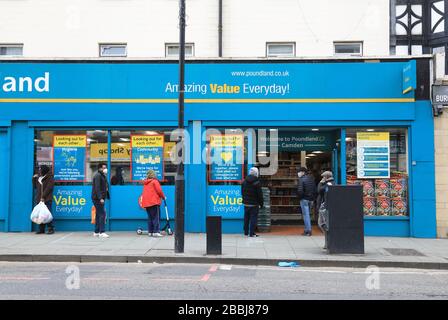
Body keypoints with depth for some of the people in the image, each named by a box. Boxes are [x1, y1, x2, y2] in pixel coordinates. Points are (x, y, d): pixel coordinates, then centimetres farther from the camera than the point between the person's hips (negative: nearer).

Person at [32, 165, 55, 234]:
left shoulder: (50, 178, -2)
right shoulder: (38, 177, 19)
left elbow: (48, 189, -11)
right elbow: (35, 186, 25)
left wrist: (43, 197, -17)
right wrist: (34, 178, 13)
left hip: (47, 200, -6)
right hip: (39, 200, 6)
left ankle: (51, 229, -6)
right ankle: (41, 229, 10)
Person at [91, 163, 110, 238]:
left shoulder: (102, 176, 19)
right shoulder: (97, 175, -12)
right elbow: (97, 188, -20)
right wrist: (100, 198, -25)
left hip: (100, 198, 10)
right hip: (98, 198, -10)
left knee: (98, 214, 12)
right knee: (102, 214, -13)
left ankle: (96, 232, 19)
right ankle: (102, 232, -14)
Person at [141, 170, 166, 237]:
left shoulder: (145, 183, 17)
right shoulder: (155, 181, -2)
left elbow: (144, 193, 18)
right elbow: (159, 191, -8)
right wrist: (163, 197, 7)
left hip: (146, 203, 7)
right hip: (154, 202, -7)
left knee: (150, 217, 12)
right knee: (156, 217, -6)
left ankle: (150, 232, 12)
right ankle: (156, 232, -12)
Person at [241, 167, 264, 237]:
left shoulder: (244, 182, 6)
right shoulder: (257, 183, -13)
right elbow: (260, 194, -11)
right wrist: (261, 203, -2)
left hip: (246, 203, 6)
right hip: (254, 204, -6)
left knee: (246, 218, 14)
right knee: (253, 218, -2)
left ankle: (246, 232, 21)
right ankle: (252, 233, -2)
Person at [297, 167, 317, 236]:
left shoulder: (302, 179, -12)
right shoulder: (311, 178, 11)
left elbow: (300, 190, -20)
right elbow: (315, 189, 12)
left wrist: (300, 197, -4)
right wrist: (313, 198, 15)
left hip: (304, 199, -7)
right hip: (311, 199, 7)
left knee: (306, 214, -4)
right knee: (307, 214, 16)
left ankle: (308, 231, -5)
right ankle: (307, 230, 19)